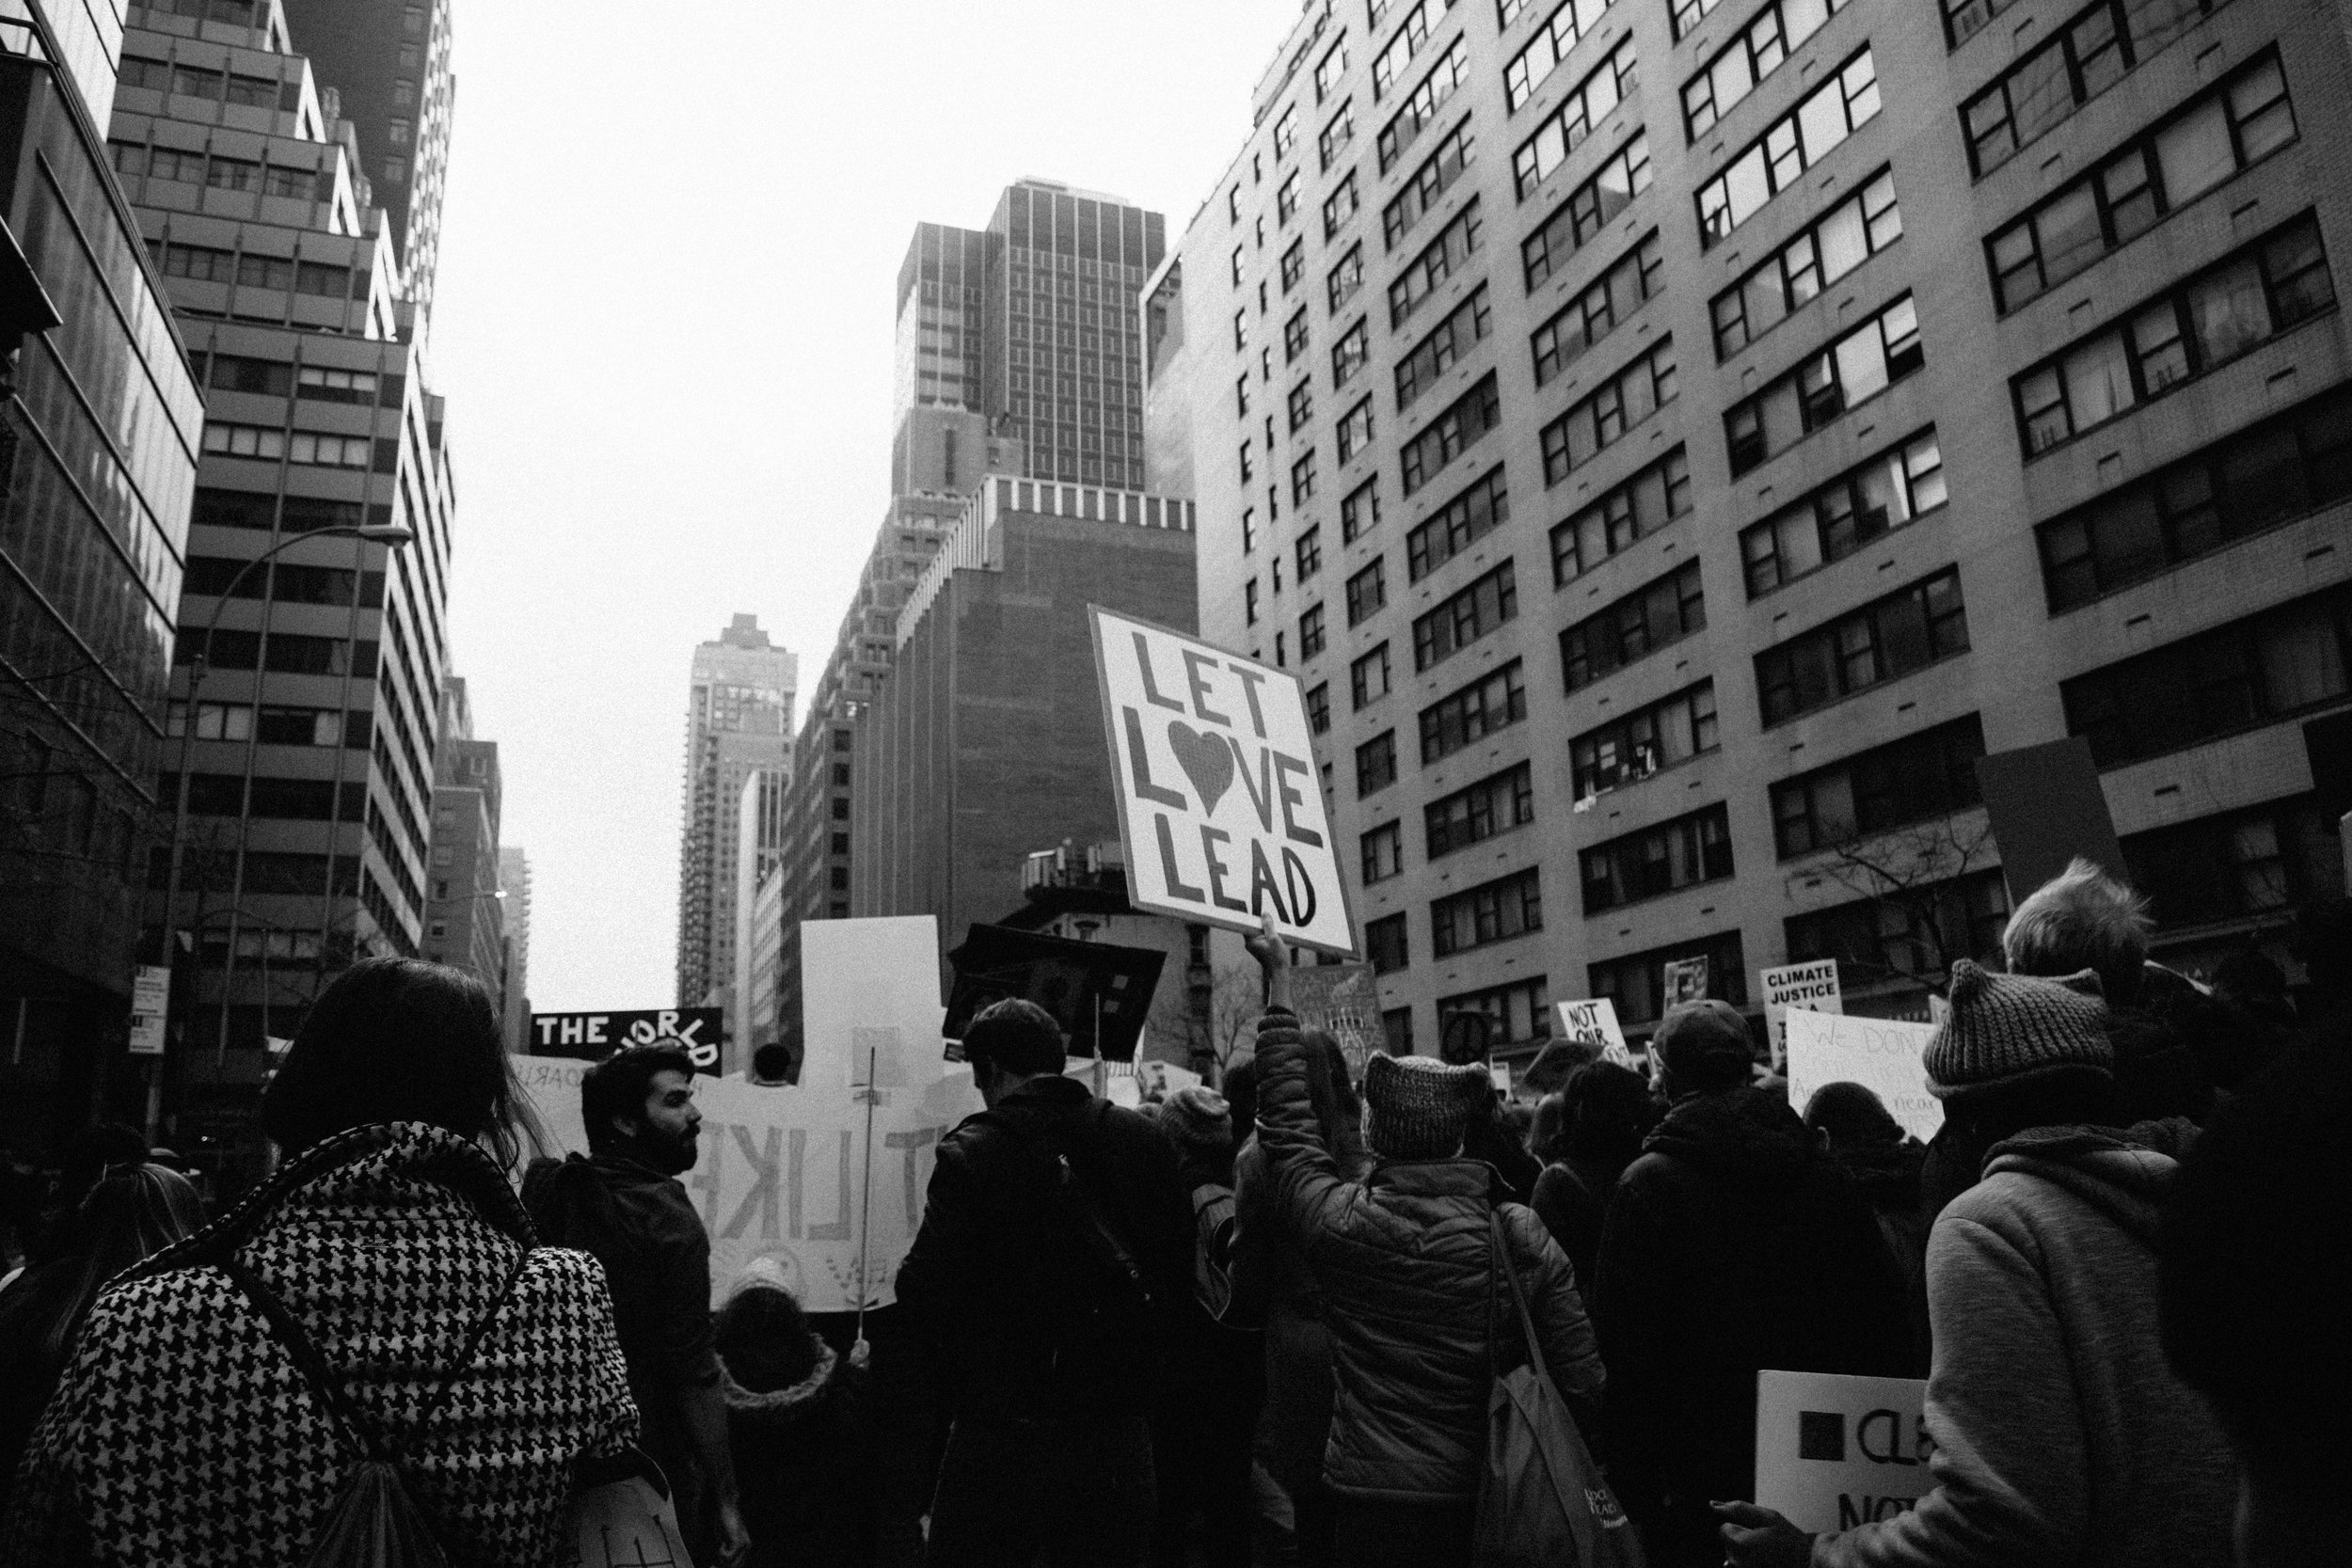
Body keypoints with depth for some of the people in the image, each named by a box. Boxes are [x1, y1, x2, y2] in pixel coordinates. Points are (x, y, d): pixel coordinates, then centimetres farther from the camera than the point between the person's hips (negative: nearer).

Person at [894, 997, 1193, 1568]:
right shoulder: (1145, 1141, -1)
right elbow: (1178, 1279, 4)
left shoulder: (971, 1156, -14)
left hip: (1006, 1438, -4)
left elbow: (928, 1295, -14)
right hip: (1121, 1433, 4)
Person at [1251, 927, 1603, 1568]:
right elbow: (1583, 1385, -8)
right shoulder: (1525, 1237, -10)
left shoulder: (1336, 1222, -13)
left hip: (1375, 1498, -1)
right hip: (1492, 1507, 2)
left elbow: (1287, 1118, 2)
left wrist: (1280, 981, 10)